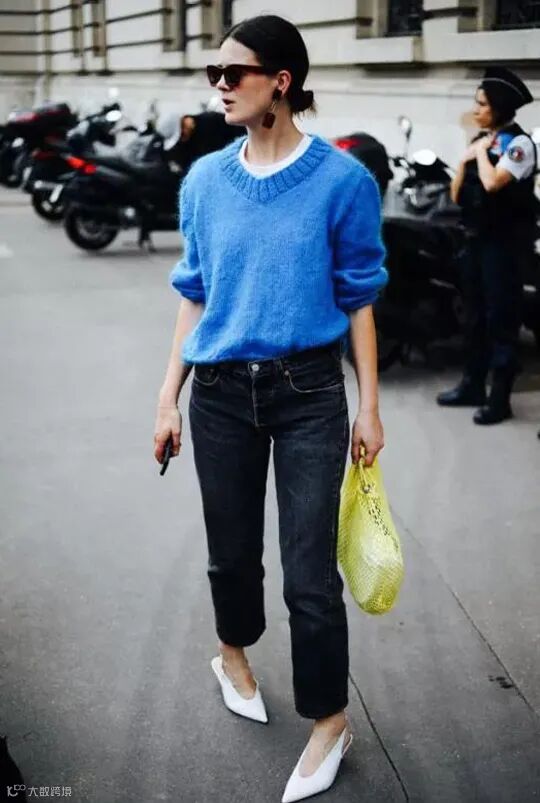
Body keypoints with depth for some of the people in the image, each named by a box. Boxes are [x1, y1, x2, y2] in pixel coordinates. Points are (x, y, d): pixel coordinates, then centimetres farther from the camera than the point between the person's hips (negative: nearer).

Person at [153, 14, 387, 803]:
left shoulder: (342, 179, -8)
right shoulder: (204, 180, 2)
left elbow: (358, 299, -3)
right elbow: (194, 294, 8)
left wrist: (369, 406, -2)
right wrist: (169, 397, 7)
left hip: (310, 394, -3)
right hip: (221, 394, 3)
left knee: (309, 575, 1)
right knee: (233, 552, 17)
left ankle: (330, 722, 22)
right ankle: (234, 653, 47)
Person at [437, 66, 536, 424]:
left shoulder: (519, 143, -11)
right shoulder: (480, 140, 13)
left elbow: (492, 183, -27)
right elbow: (456, 195, 12)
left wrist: (481, 151, -11)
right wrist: (465, 159, -2)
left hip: (505, 241, -8)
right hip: (477, 237, 8)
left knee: (501, 317, -4)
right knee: (475, 314, 14)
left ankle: (501, 397, 2)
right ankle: (473, 385, 24)